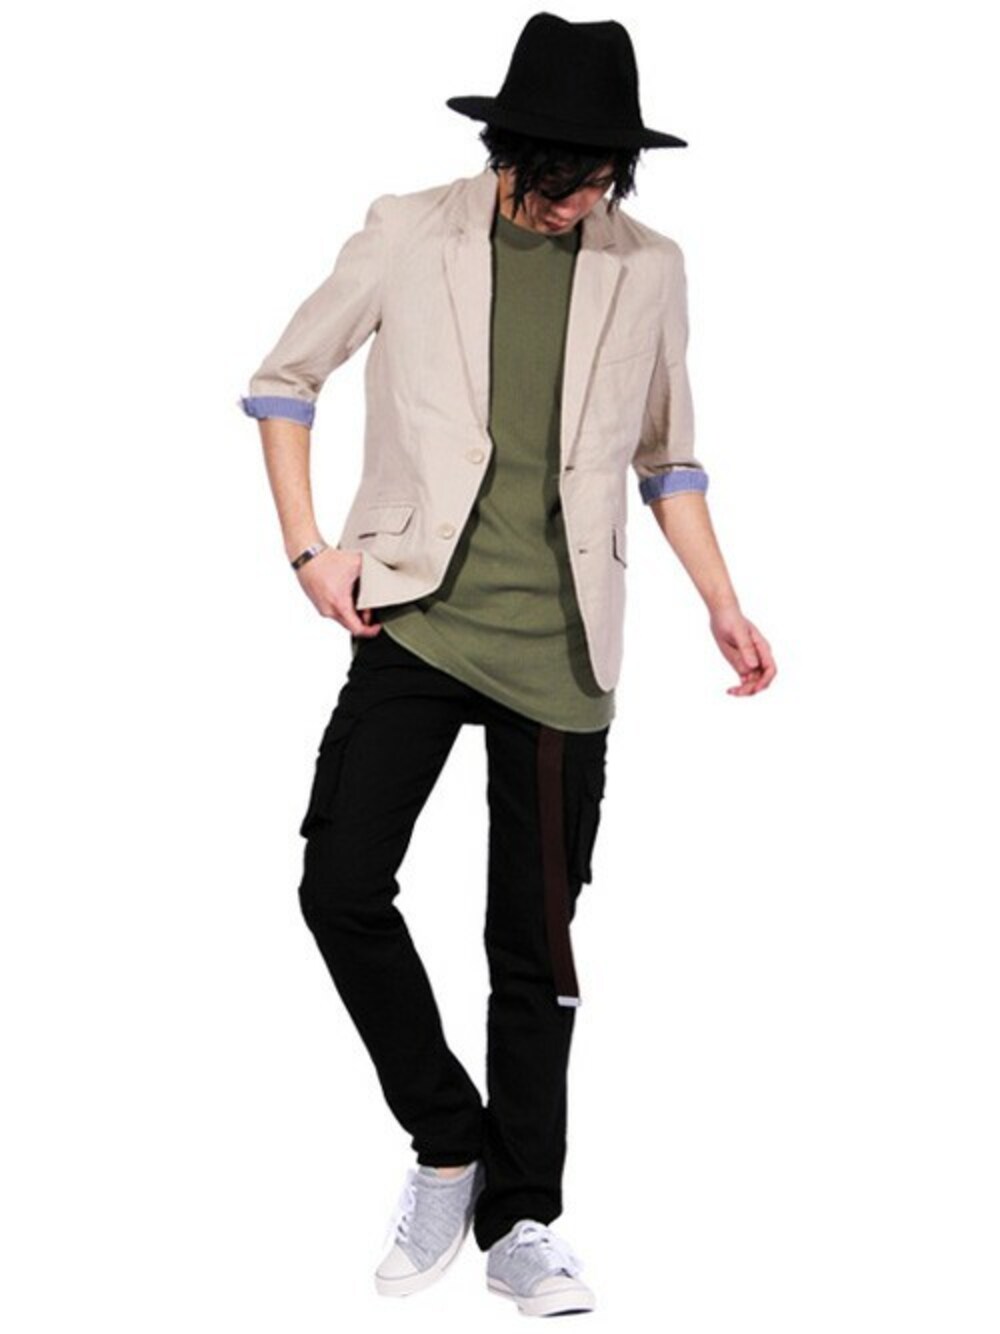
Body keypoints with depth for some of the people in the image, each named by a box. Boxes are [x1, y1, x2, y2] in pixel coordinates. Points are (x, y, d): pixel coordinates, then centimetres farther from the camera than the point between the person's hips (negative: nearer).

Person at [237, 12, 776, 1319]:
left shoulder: (648, 269, 6)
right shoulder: (410, 235, 0)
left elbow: (667, 456, 17)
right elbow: (284, 380, 8)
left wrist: (724, 606, 8)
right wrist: (309, 549, -2)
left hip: (558, 643, 1)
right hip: (417, 616, 0)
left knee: (535, 941, 4)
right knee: (342, 881, -12)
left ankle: (522, 1222, 16)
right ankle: (449, 1145, 8)